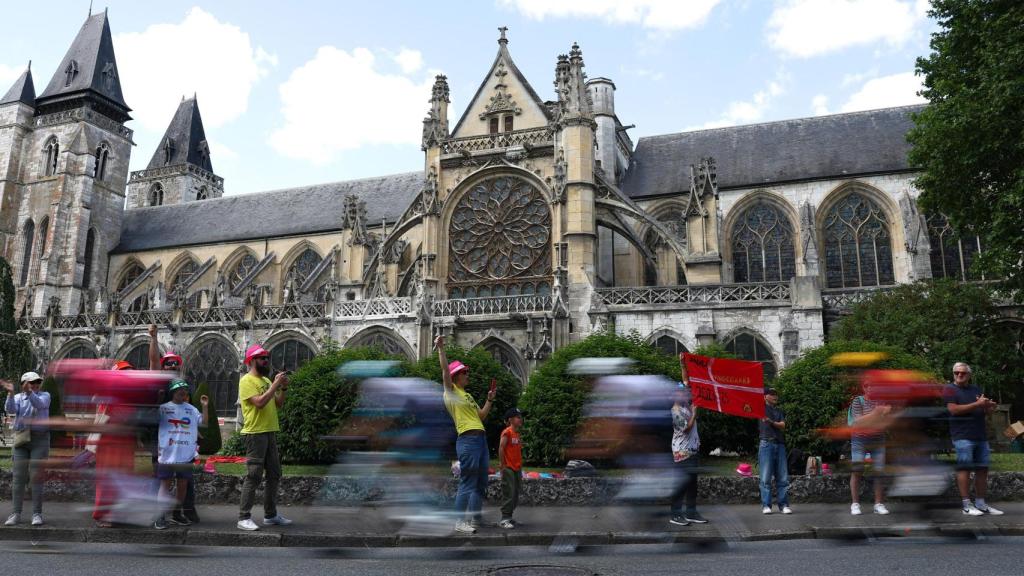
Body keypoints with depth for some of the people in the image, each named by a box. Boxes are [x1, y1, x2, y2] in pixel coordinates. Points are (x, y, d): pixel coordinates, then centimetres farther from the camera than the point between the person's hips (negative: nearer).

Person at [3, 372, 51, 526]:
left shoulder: (45, 395, 2)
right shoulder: (18, 398, 7)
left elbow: (39, 404, -21)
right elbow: (10, 409, -15)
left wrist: (29, 392, -39)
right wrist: (11, 393, -31)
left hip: (40, 439, -2)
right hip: (21, 440, 2)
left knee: (36, 477, -7)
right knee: (19, 477, -1)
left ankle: (37, 514, -3)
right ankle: (16, 514, 7)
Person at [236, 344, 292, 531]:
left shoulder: (267, 381, 17)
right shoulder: (247, 381, -8)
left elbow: (278, 404, 14)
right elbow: (259, 403, -21)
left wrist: (283, 388, 1)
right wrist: (276, 384, -17)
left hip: (270, 433, 8)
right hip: (255, 433, -8)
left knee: (274, 475, 11)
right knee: (254, 477, -7)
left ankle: (270, 515, 19)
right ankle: (244, 517, 0)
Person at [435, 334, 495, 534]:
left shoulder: (467, 395, 24)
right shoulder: (451, 392, 0)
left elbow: (481, 416, 26)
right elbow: (445, 370, -12)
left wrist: (490, 400, 19)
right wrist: (440, 349, -14)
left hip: (481, 439, 9)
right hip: (467, 440, -9)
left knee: (481, 483, 11)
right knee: (467, 483, -8)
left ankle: (474, 518, 19)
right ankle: (460, 521, -2)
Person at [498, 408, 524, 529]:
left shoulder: (517, 433, 14)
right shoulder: (507, 432, -12)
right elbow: (501, 448, -17)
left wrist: (520, 466, 12)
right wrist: (503, 465, -16)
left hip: (517, 469, 9)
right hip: (508, 469, -9)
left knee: (515, 494, 11)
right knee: (508, 494, -8)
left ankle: (509, 517, 19)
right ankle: (504, 519, -3)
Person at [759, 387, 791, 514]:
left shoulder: (780, 411, 19)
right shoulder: (761, 407, 11)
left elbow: (782, 426, 4)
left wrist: (771, 422, -12)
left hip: (780, 444, 4)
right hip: (766, 443, -4)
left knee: (783, 478, 2)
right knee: (766, 478, -5)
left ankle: (784, 504, 6)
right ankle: (766, 505, -2)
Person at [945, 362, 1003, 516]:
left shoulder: (976, 390, 21)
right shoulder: (950, 390, 0)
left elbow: (985, 412, 23)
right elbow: (954, 409, -15)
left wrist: (990, 407, -1)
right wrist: (977, 404, -17)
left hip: (981, 436, 7)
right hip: (963, 436, -7)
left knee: (982, 469, 6)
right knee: (964, 468, -8)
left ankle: (980, 503, 14)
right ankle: (966, 505, -8)